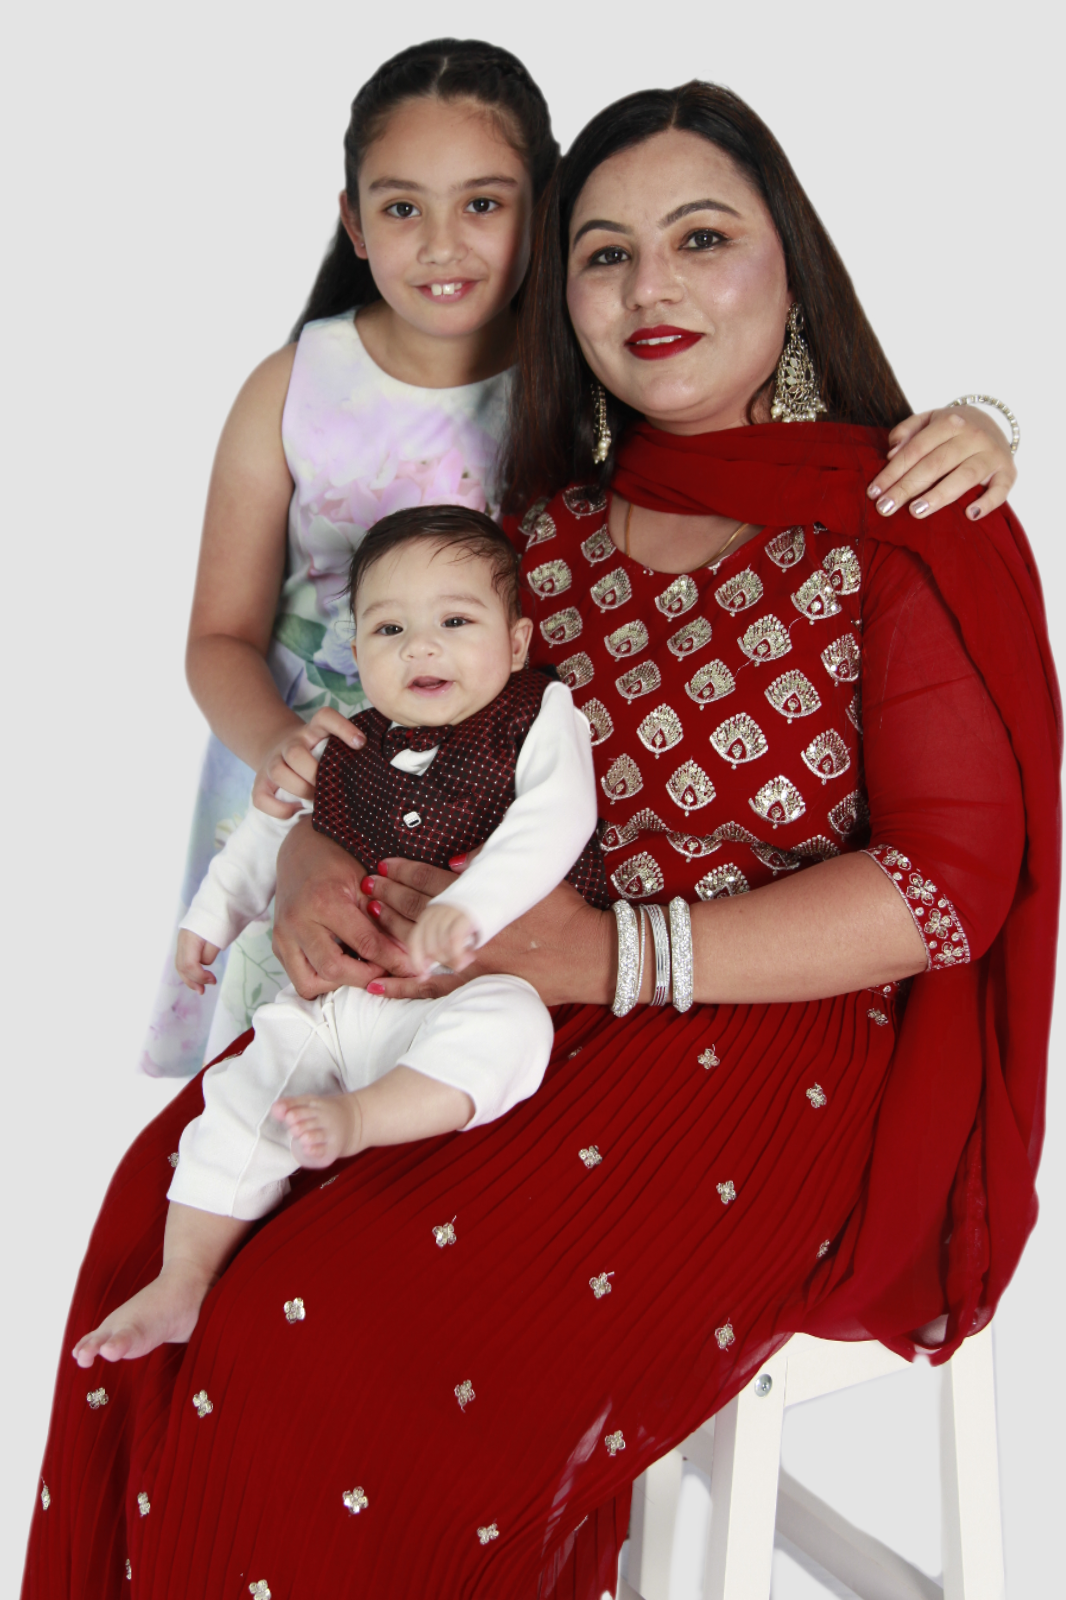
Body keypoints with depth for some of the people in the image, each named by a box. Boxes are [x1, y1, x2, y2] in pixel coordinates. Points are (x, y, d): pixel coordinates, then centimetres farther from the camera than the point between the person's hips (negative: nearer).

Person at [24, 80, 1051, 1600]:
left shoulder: (914, 531, -8)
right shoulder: (554, 533, 9)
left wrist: (623, 954, -22)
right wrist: (319, 861, -11)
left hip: (793, 1042, -6)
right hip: (522, 1003, 6)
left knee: (352, 1335, -20)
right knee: (189, 1188, -8)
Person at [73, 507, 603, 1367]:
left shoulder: (540, 718, 0)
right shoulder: (347, 755, 12)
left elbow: (552, 824, -17)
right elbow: (271, 830, 28)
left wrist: (468, 906, -31)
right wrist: (213, 915, 23)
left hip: (478, 988, -4)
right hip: (341, 997, 4)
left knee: (505, 1026, -37)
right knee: (248, 1090, -9)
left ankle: (356, 1117, -34)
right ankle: (180, 1285, -1)